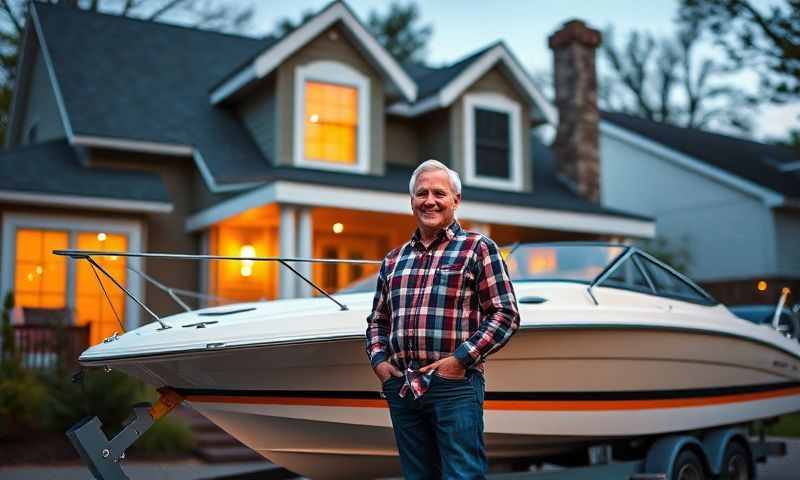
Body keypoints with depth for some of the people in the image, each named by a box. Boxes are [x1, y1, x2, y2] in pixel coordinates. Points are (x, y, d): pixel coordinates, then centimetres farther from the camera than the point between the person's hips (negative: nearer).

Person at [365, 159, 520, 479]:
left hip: (455, 384, -5)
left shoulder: (478, 249, 1)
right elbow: (377, 319, 24)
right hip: (400, 387, 5)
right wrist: (378, 359, 6)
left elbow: (506, 314, -5)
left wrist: (461, 359, -13)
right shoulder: (393, 260, 16)